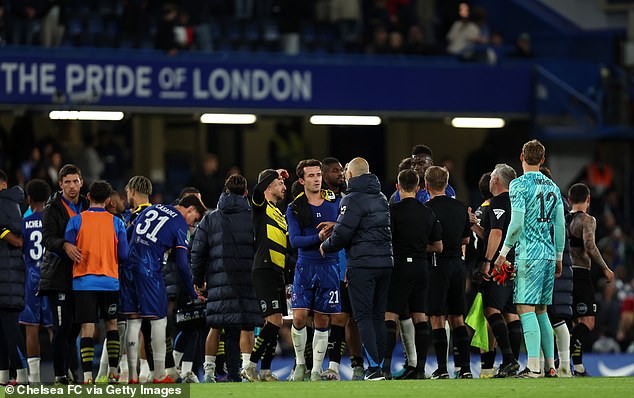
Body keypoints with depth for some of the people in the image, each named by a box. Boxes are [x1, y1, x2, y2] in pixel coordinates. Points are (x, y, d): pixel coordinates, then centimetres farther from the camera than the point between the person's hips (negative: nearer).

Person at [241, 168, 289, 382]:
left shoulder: (280, 214, 24)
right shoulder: (261, 206, -1)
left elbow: (287, 246, 26)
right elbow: (258, 189, -24)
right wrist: (275, 173, -10)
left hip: (278, 273, 9)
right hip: (264, 270, -9)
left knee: (276, 324, 6)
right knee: (273, 321, -16)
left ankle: (265, 371, 10)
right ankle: (250, 366, -12)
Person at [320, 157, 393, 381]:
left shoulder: (353, 200, -10)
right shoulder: (381, 198, 16)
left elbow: (343, 233, -15)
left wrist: (326, 247, 6)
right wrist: (335, 226, 24)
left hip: (363, 264, -7)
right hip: (385, 262, 7)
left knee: (363, 316, -5)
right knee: (379, 316, 12)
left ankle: (374, 367, -13)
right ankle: (380, 363, 11)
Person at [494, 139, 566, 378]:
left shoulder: (519, 185, -6)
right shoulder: (552, 187, 13)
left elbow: (517, 223, -13)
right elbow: (560, 225, 14)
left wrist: (503, 252, -6)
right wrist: (559, 257, 22)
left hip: (529, 253, -7)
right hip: (549, 254, 7)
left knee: (526, 308, -9)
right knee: (540, 310, 13)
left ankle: (533, 366, -18)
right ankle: (551, 366, 10)